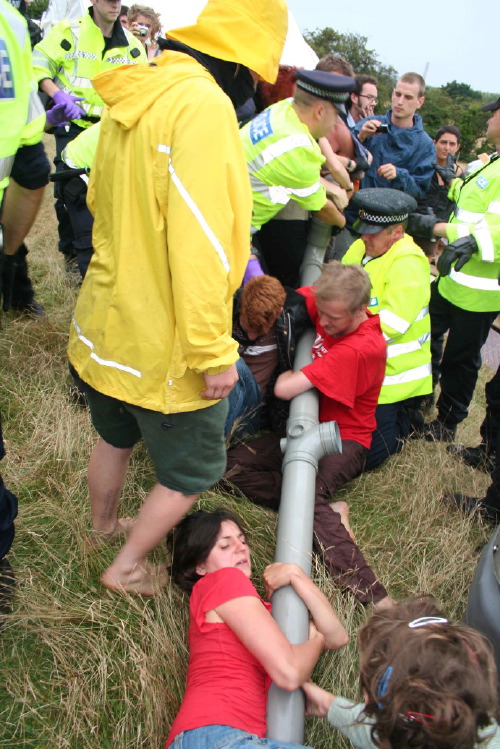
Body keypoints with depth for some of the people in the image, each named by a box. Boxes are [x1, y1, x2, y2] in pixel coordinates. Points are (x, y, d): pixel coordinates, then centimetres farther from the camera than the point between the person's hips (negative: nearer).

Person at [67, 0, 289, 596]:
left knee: (114, 437, 30)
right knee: (194, 471, 15)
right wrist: (213, 351, -21)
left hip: (104, 326, 9)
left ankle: (101, 531, 54)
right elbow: (200, 245, -28)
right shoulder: (205, 105, -22)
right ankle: (126, 568, 32)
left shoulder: (133, 96, 5)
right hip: (164, 347, -9)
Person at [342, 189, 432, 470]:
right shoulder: (359, 248, 6)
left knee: (367, 456, -7)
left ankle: (404, 418, 20)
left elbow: (390, 325, -25)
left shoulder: (408, 263, -19)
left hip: (390, 375, -8)